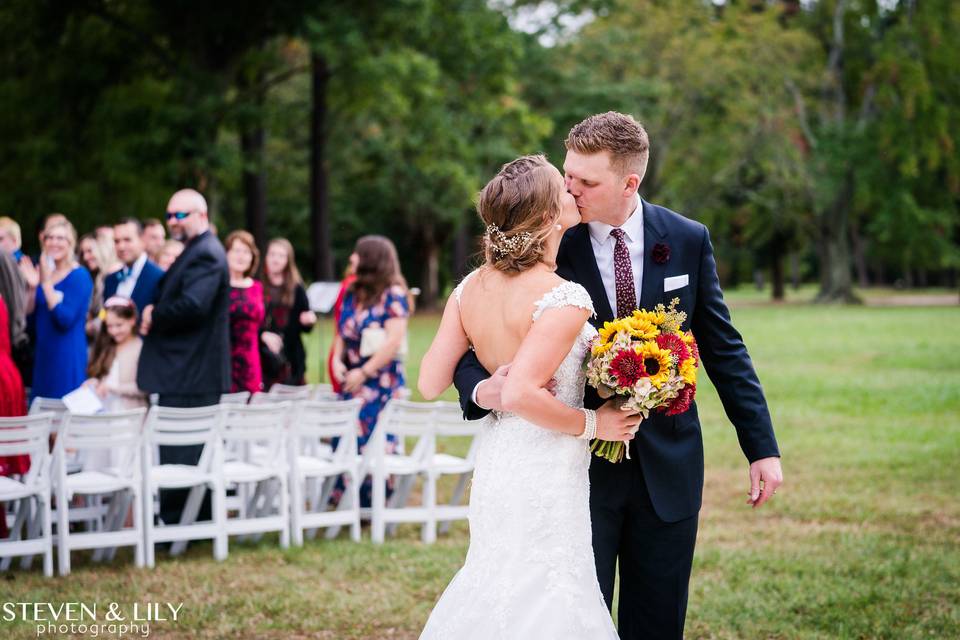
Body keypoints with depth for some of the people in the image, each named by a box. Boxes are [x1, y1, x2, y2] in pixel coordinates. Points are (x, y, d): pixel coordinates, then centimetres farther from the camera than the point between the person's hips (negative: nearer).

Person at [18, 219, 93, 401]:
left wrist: (47, 282, -23)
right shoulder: (42, 271, 10)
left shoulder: (79, 276, -9)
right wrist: (32, 287, -6)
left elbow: (65, 320, -20)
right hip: (42, 353, 7)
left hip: (68, 355, -7)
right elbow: (27, 316, 9)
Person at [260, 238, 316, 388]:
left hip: (291, 360, 2)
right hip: (263, 358, -2)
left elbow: (305, 327, 13)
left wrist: (308, 321, -8)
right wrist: (263, 334, -19)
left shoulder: (296, 289, 10)